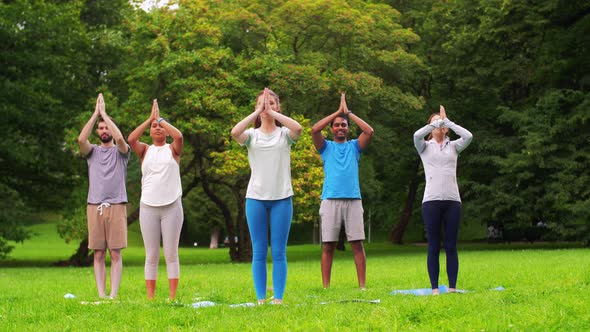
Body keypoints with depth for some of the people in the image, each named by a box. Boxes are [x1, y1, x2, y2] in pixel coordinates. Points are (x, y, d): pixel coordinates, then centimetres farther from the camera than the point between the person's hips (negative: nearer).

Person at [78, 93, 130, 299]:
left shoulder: (120, 151, 8)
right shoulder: (92, 151, 13)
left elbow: (120, 138, -15)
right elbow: (81, 139, -8)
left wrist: (104, 114, -7)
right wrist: (95, 114, -5)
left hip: (116, 206, -2)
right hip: (94, 206, 2)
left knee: (115, 254, -4)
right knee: (98, 254, 1)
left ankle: (113, 295, -4)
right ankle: (101, 295, 2)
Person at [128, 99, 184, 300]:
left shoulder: (172, 149, 8)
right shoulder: (145, 150, 11)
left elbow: (179, 136, -14)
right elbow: (131, 139, -8)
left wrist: (160, 118, -3)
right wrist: (150, 118, -3)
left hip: (172, 206, -1)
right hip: (148, 206, 1)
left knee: (171, 254, 1)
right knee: (151, 256, 3)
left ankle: (173, 297, 2)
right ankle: (150, 297, 4)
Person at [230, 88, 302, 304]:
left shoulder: (284, 134, 5)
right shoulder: (251, 135, 6)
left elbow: (298, 128, -18)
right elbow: (235, 133, -17)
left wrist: (272, 112, -12)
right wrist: (257, 112, -11)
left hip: (282, 197, 0)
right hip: (256, 197, 1)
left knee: (279, 252, 0)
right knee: (259, 252, 3)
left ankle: (278, 299, 3)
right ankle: (261, 299, 6)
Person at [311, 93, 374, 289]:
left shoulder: (354, 146, 15)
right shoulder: (326, 147, 12)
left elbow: (369, 131, -2)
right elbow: (315, 130, -5)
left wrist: (349, 113, 3)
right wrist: (338, 111, 0)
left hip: (353, 199, 1)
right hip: (330, 200, -1)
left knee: (357, 244, -2)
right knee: (328, 245, -1)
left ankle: (362, 285, -1)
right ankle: (325, 286, 1)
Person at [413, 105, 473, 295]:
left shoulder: (453, 147, 14)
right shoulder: (425, 147, 10)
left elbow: (468, 136, -5)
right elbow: (417, 135, -12)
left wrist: (447, 121, -1)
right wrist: (436, 122, -6)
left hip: (452, 201, 2)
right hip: (431, 201, -1)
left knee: (451, 247, 2)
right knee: (434, 247, -1)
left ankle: (452, 288, 4)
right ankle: (434, 288, 1)